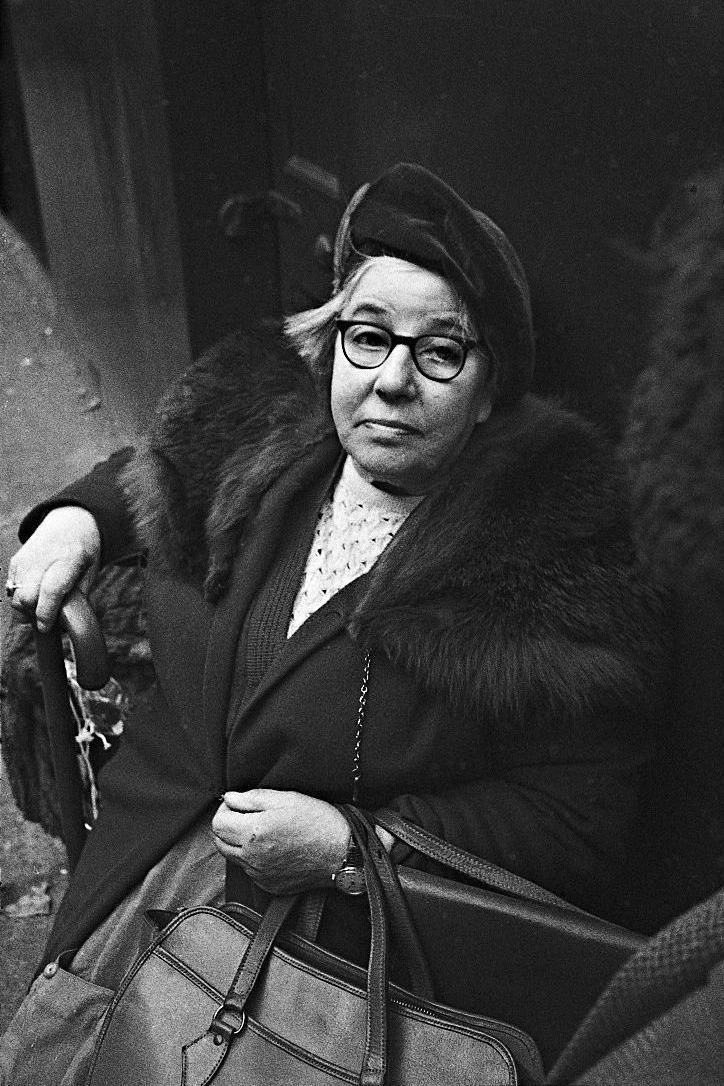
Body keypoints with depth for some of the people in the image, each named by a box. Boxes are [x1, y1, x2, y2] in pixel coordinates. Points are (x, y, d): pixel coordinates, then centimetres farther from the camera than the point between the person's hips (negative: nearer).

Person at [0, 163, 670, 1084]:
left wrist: (348, 845, -21)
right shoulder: (256, 430, -3)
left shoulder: (552, 559, -19)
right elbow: (157, 472, 21)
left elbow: (575, 829, -15)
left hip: (346, 929, -4)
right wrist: (81, 516, 0)